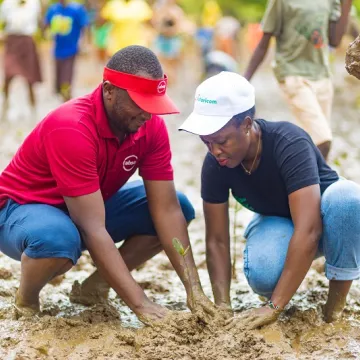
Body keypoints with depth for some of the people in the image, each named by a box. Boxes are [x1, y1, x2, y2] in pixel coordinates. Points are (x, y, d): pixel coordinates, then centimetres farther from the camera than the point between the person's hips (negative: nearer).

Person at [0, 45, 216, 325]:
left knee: (181, 208, -7)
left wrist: (194, 288, -22)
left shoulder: (151, 127, -14)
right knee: (59, 239, -42)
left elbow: (167, 209, -14)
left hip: (91, 208, 7)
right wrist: (140, 304, -38)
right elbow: (93, 229, -37)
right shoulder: (71, 129, -34)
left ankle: (95, 286, 2)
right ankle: (26, 301, -8)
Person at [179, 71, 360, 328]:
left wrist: (275, 307, -44)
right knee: (262, 275, -34)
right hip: (277, 225, 2)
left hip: (326, 216, -2)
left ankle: (337, 299, -17)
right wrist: (222, 306, -28)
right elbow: (217, 240, -15)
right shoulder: (215, 164, -21)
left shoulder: (289, 143, -35)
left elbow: (307, 230, -41)